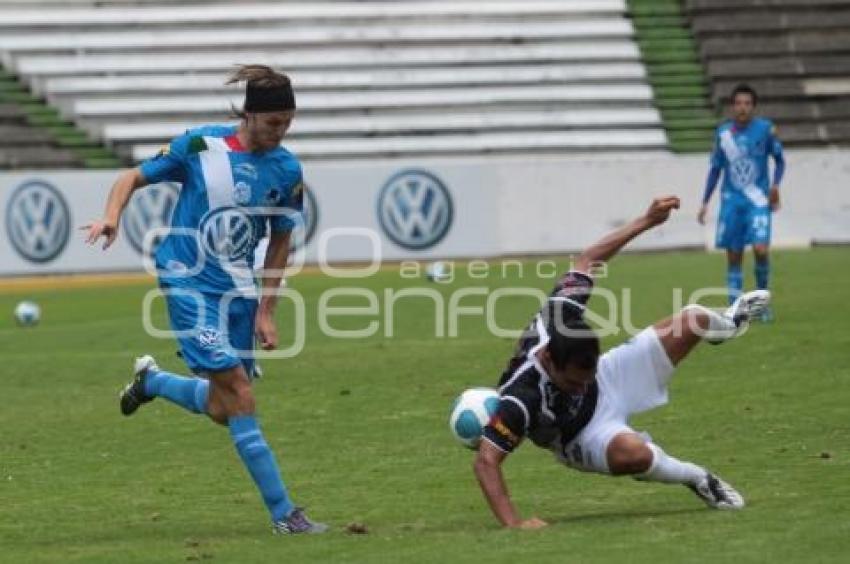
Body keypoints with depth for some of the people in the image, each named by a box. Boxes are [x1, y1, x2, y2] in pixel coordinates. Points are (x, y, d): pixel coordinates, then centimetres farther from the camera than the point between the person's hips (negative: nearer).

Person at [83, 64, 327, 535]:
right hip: (188, 281, -5)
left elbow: (280, 242, 9)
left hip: (238, 290, 5)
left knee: (223, 410, 7)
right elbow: (134, 178, -1)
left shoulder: (287, 170, -2)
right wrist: (112, 215, -20)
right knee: (239, 391, -15)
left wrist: (266, 312, 7)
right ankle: (283, 514, -12)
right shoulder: (201, 145, -11)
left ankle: (151, 380, 38)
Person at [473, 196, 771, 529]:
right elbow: (486, 461, -44)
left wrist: (646, 222, -10)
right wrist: (512, 522, -53)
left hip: (608, 377, 6)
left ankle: (727, 324, 45)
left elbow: (588, 261, -12)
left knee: (694, 319, 3)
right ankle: (696, 478, -7)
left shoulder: (560, 311, -30)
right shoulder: (523, 396, -44)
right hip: (584, 435, -6)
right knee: (631, 453, -43)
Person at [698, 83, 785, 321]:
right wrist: (705, 202, 10)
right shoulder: (723, 132, 4)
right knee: (733, 257, 2)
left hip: (758, 201, -2)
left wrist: (775, 184, -11)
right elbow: (715, 168, 13)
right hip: (731, 201, 2)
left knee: (761, 250, -17)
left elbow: (780, 160, 7)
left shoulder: (765, 129, -3)